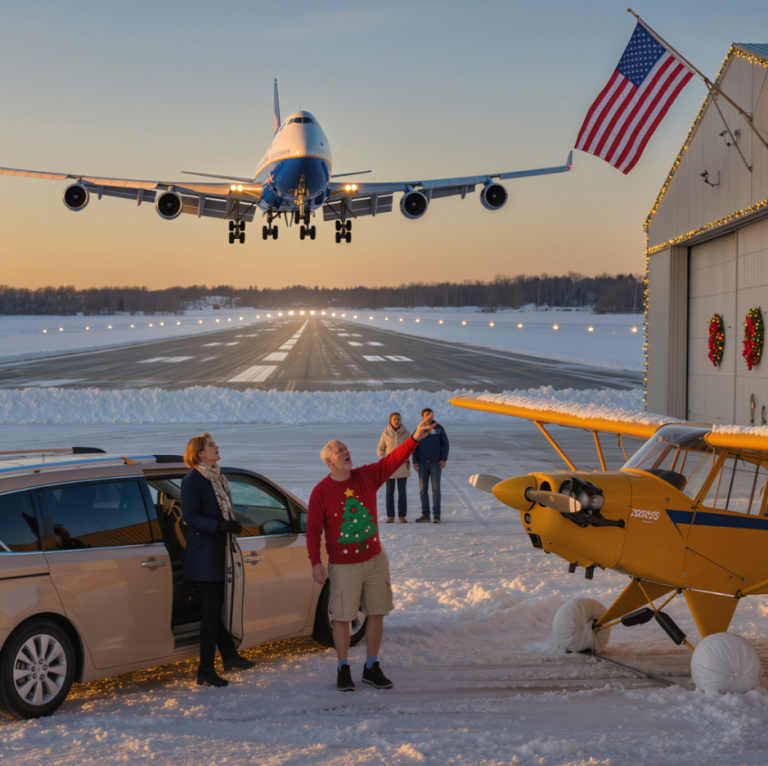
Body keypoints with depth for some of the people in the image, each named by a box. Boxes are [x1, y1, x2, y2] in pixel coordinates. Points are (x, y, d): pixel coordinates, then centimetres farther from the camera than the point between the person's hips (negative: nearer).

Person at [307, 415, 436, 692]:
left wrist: (414, 439, -21)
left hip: (375, 560, 4)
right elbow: (313, 529, -9)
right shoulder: (321, 492, -9)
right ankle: (343, 670, 16)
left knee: (377, 614, 7)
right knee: (342, 618, 1)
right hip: (343, 566, -4)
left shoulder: (367, 476, 2)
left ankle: (371, 668, 20)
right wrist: (315, 562, -17)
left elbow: (393, 460, -8)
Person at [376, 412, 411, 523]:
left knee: (402, 492, 4)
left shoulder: (406, 433, -2)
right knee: (389, 492, 3)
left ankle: (402, 515, 10)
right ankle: (390, 516, 9)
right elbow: (380, 449, 8)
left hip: (402, 466, 0)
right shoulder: (385, 434, -2)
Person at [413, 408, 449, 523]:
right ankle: (425, 515, 10)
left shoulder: (439, 428, 1)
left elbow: (445, 444, 2)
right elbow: (414, 447, 6)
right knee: (423, 489, 3)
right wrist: (415, 462, -4)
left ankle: (436, 515, -5)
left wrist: (444, 459, -9)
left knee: (436, 488, -8)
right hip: (422, 464, 2)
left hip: (436, 463, -2)